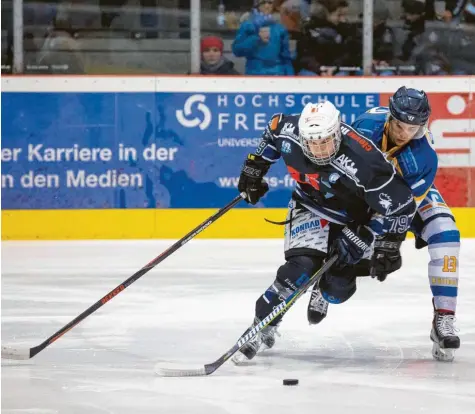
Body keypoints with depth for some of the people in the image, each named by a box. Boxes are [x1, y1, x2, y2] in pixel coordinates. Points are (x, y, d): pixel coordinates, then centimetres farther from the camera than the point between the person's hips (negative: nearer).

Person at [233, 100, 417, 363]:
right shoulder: (288, 131, -26)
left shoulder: (362, 161, -40)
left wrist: (363, 238, -26)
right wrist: (255, 167, 7)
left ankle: (322, 293, 30)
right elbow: (272, 130, 2)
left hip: (352, 217, -2)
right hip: (309, 207, 2)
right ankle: (262, 327, -8)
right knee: (301, 268, -22)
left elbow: (400, 206, -31)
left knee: (338, 287, -8)